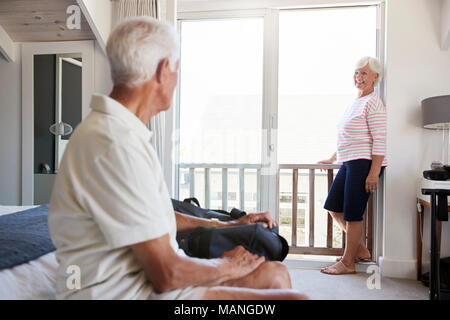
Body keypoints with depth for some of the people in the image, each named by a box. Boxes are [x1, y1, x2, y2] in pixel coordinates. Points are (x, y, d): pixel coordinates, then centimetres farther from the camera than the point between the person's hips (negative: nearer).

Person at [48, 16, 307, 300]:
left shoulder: (117, 131, 11)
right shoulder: (116, 143, -24)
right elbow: (166, 275, -23)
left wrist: (228, 226, 21)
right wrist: (229, 266, -4)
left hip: (146, 275, 10)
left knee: (274, 273, 10)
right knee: (294, 298, -16)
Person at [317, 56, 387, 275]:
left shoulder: (373, 103, -8)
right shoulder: (356, 103, 21)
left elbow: (380, 141, -15)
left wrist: (374, 172, -21)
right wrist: (333, 158, 33)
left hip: (365, 163, -10)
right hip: (348, 163, 10)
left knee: (353, 213, -5)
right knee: (334, 208, 11)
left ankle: (347, 263, 9)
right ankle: (361, 251, 23)